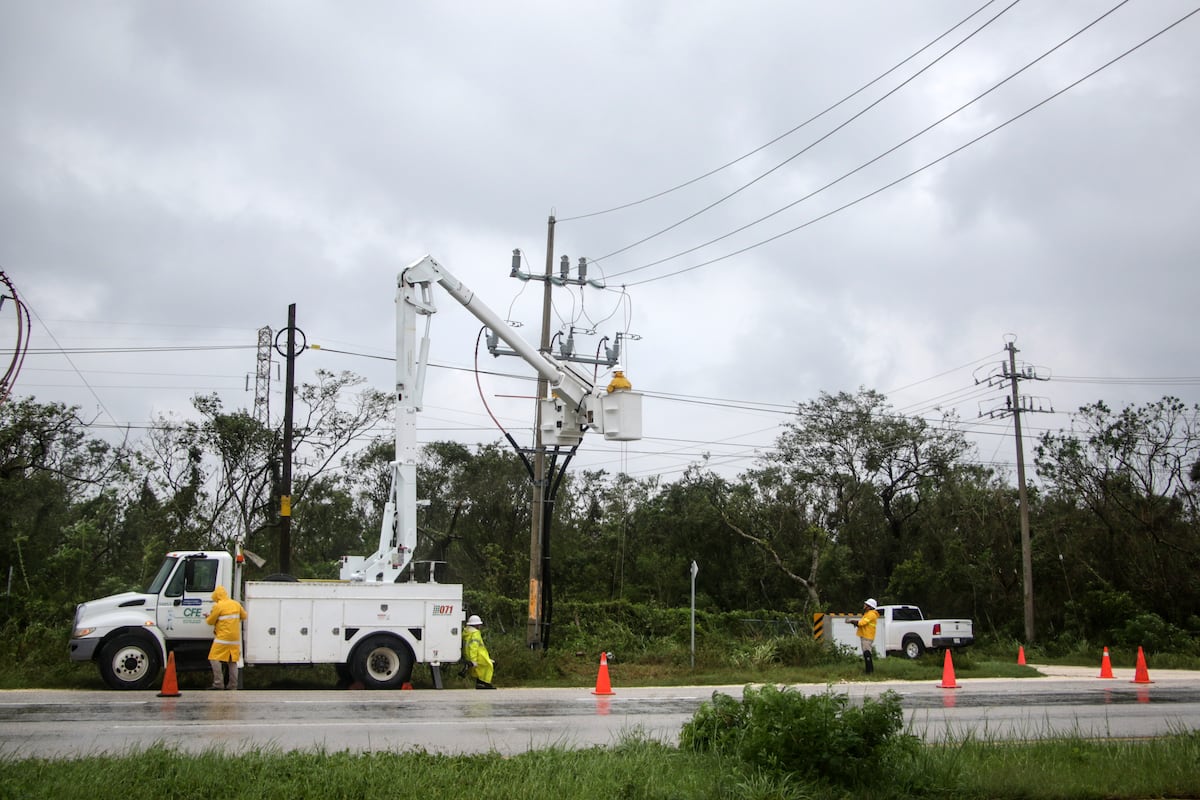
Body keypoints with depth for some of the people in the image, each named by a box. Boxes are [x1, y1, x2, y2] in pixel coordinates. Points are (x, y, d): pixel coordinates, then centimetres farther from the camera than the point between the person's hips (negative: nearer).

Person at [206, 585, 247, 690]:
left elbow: (210, 621, -2)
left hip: (223, 637, -7)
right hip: (235, 638, 7)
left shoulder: (218, 606, -10)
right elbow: (244, 616, 20)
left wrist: (209, 617, 19)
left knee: (214, 658, -3)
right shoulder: (236, 604, 9)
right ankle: (233, 685, 9)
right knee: (233, 661, 10)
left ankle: (218, 683, -10)